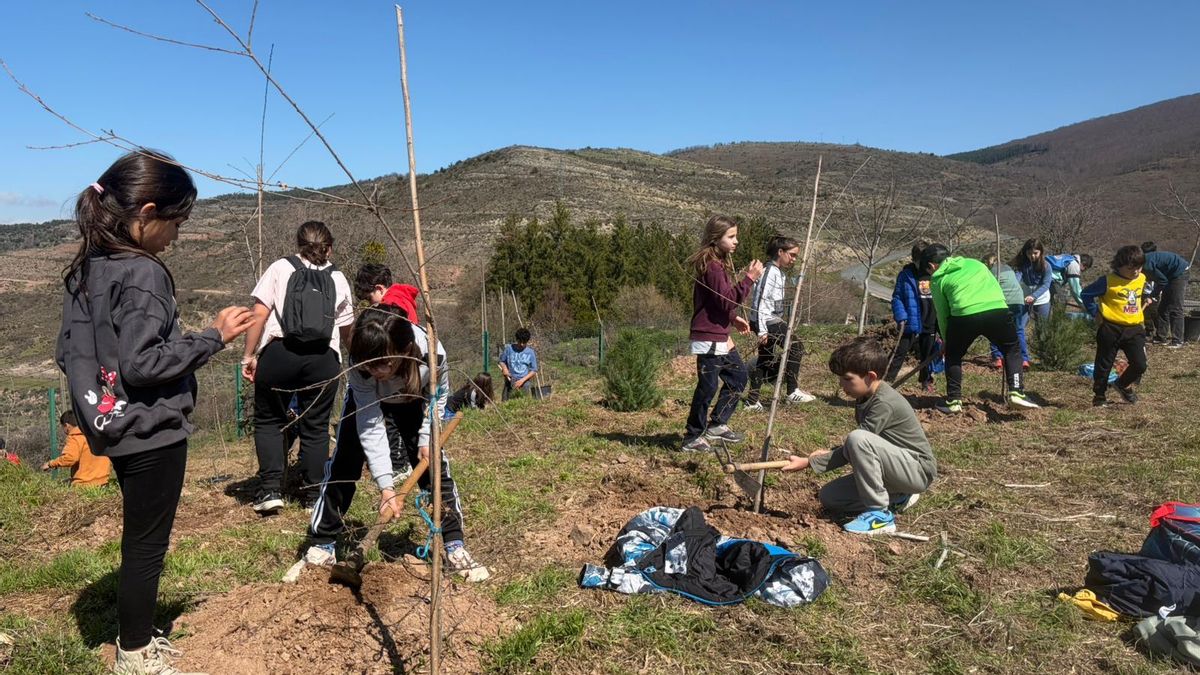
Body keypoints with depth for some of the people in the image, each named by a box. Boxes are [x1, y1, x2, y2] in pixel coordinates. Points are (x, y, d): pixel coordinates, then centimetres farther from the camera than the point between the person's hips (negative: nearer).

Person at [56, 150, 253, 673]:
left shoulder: (84, 270, 6)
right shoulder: (142, 273, -20)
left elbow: (67, 352, 10)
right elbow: (141, 363, -24)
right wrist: (212, 337, -18)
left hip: (118, 429, 9)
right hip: (152, 431, -9)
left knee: (140, 540, 21)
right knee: (146, 545, 6)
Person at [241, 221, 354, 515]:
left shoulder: (280, 268, 9)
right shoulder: (338, 279, 14)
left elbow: (258, 316, -1)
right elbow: (346, 330, 18)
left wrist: (249, 356, 5)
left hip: (278, 353, -1)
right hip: (324, 358, 1)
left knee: (269, 420, 15)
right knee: (316, 426, 11)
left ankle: (270, 490, 7)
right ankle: (312, 496, 17)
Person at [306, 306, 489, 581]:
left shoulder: (432, 353, -42)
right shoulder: (360, 365, -42)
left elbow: (437, 396, -18)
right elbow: (370, 426, -39)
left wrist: (427, 439, -21)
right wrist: (386, 486, -43)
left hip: (413, 401, 1)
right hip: (366, 400, 0)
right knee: (343, 463, -9)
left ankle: (454, 545, 1)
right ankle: (321, 543, 5)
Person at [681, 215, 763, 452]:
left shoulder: (719, 262, 14)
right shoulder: (712, 266, -18)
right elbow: (728, 300, -22)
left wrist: (734, 318, 12)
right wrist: (749, 278, -22)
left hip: (720, 336, 11)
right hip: (708, 337, -11)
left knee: (738, 375, 17)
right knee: (708, 386, -5)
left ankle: (717, 425, 26)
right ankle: (692, 439, 6)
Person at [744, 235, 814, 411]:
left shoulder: (780, 274, 16)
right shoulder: (770, 272, -14)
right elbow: (762, 301, -19)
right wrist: (762, 330, -21)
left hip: (773, 320, 10)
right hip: (766, 320, -10)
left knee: (765, 359, 11)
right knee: (796, 346, -11)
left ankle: (752, 401, 15)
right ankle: (793, 391, -6)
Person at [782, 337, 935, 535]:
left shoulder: (885, 404, -26)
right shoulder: (866, 398, 3)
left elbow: (858, 442, -26)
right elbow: (862, 447, 14)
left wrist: (809, 462, -23)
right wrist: (830, 453, -2)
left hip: (919, 470, -9)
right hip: (899, 467, 9)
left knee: (858, 439, -35)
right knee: (829, 497, 0)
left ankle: (880, 515, -21)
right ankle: (896, 497, 8)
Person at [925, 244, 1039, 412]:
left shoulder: (938, 280, 17)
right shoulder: (974, 262, 27)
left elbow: (942, 314, 19)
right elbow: (996, 285, 26)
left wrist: (947, 340, 30)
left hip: (964, 316, -2)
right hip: (997, 311, 2)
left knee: (953, 356, 21)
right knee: (1012, 349, 24)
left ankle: (954, 401, 17)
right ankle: (1016, 393, 10)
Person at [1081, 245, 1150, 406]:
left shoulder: (1142, 279, 7)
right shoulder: (1108, 281, -12)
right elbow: (1087, 293, -5)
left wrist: (1137, 309, 18)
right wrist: (1096, 313, -7)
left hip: (1134, 328, 5)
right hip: (1110, 328, -5)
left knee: (1140, 364, -1)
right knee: (1104, 365, 5)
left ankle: (1124, 385, 28)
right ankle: (1100, 395, 20)